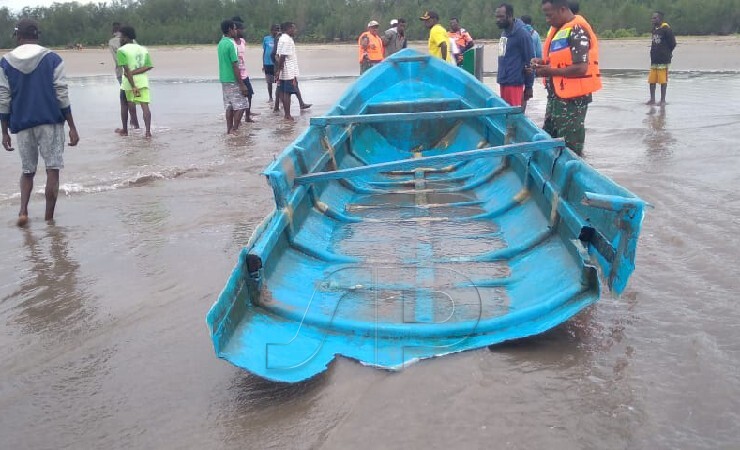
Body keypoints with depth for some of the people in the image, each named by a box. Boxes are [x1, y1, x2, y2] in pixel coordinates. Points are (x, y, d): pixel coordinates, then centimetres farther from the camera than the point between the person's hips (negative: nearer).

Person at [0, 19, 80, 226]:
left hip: (22, 125, 2)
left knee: (27, 171, 18)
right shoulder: (52, 58, -2)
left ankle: (23, 211, 1)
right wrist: (72, 127, -3)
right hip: (50, 122, -2)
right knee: (52, 171, 4)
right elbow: (62, 96, -6)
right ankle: (49, 218, 5)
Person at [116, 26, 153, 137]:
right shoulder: (143, 49, 12)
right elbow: (148, 67, 0)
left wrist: (133, 86, -18)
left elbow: (127, 70, -14)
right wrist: (135, 72, -6)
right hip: (143, 80, 3)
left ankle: (125, 130, 24)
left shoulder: (122, 50, -4)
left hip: (129, 81, -3)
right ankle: (148, 131, -18)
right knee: (145, 105, -4)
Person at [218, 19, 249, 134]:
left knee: (229, 106, 11)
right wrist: (242, 84, -17)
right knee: (241, 105, -2)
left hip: (224, 79, 9)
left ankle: (229, 129, 12)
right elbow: (235, 66, -19)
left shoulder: (221, 43, 10)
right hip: (233, 81, -9)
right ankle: (234, 129, -3)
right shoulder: (230, 44, -17)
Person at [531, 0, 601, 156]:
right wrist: (543, 62, 3)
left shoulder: (577, 31, -18)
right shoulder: (557, 29, 11)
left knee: (571, 146, -1)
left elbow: (581, 68, -23)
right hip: (556, 95, 10)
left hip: (572, 98, -10)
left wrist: (550, 71, -19)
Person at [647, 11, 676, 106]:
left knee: (663, 80, -2)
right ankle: (652, 99, 13)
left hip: (663, 60, -7)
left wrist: (667, 53, 4)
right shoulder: (654, 28, 13)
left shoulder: (666, 29, -10)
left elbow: (673, 43, -7)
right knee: (652, 80, 7)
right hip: (654, 59, 7)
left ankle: (663, 100, 4)